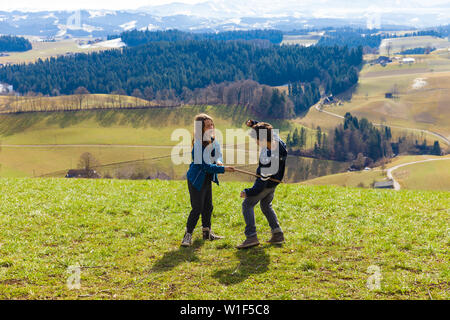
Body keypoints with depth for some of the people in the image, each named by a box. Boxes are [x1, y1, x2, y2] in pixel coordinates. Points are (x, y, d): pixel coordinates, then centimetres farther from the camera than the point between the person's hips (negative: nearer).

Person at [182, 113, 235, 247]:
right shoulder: (198, 145, -27)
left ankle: (207, 232, 31)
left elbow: (218, 154, 10)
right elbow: (206, 166, -28)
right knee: (197, 208, -9)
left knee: (208, 206, 17)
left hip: (207, 178, 9)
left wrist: (218, 161, -13)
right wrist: (223, 169, -30)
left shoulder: (213, 140, -1)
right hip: (197, 179, -8)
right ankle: (187, 235, 2)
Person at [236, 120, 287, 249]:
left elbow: (262, 181, -28)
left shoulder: (268, 159, -36)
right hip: (275, 182, 9)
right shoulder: (277, 141, -14)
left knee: (247, 204, 0)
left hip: (266, 184, -9)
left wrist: (248, 192, -19)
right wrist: (253, 124, -5)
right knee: (266, 205, 24)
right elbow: (267, 131, 9)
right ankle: (278, 234, 19)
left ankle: (251, 237, -9)